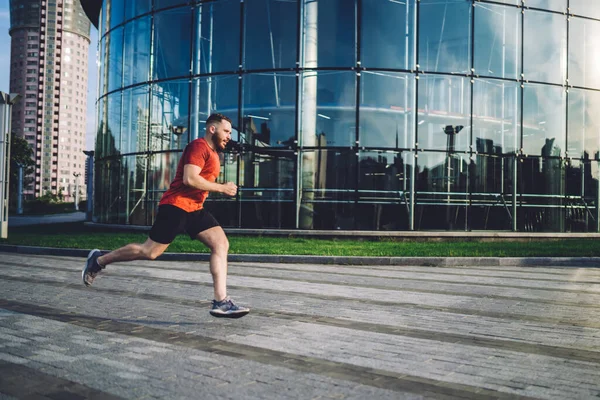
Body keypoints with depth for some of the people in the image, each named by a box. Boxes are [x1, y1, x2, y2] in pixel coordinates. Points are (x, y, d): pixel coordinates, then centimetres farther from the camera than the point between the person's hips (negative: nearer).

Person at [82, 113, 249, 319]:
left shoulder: (213, 153, 19)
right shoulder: (198, 146, -12)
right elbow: (189, 179, -23)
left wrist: (222, 188, 12)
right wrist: (222, 188, -16)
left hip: (194, 208, 9)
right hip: (176, 205, -9)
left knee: (221, 244, -6)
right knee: (150, 252, -4)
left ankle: (221, 302, -11)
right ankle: (99, 260, 18)